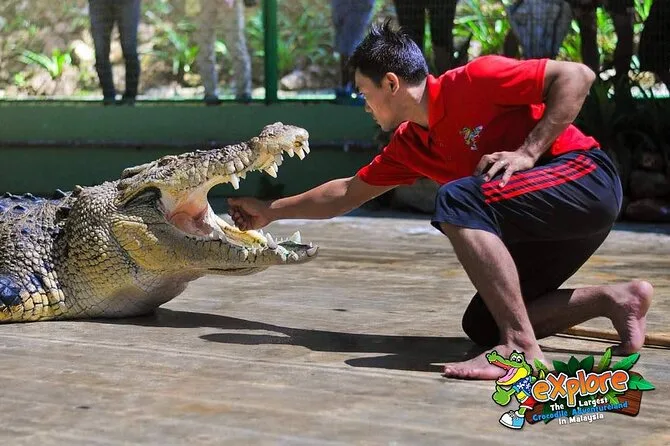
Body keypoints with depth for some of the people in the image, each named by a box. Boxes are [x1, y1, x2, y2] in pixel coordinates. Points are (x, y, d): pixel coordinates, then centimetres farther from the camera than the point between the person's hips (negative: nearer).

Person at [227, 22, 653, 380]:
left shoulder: (471, 81, -13)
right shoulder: (409, 145, 11)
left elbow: (576, 75, -16)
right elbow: (348, 193, 23)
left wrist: (528, 151, -21)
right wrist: (270, 211, 27)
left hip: (585, 176, -9)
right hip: (548, 213, 9)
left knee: (457, 199, -27)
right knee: (483, 324, 4)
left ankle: (521, 347, -31)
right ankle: (615, 298, 3)